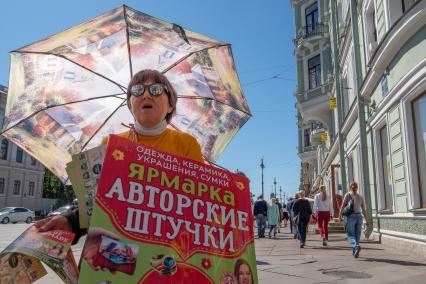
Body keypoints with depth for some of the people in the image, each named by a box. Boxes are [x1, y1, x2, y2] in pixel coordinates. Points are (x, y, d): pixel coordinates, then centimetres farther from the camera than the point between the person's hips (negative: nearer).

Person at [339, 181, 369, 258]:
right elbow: (364, 210, 6)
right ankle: (354, 252, 14)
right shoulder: (360, 197, 9)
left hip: (350, 217, -4)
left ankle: (356, 246, -26)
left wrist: (340, 216, -3)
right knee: (357, 235, 13)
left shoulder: (348, 195, -1)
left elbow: (342, 206, -9)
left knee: (351, 235, 0)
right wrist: (367, 220, 11)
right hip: (359, 217, 4)